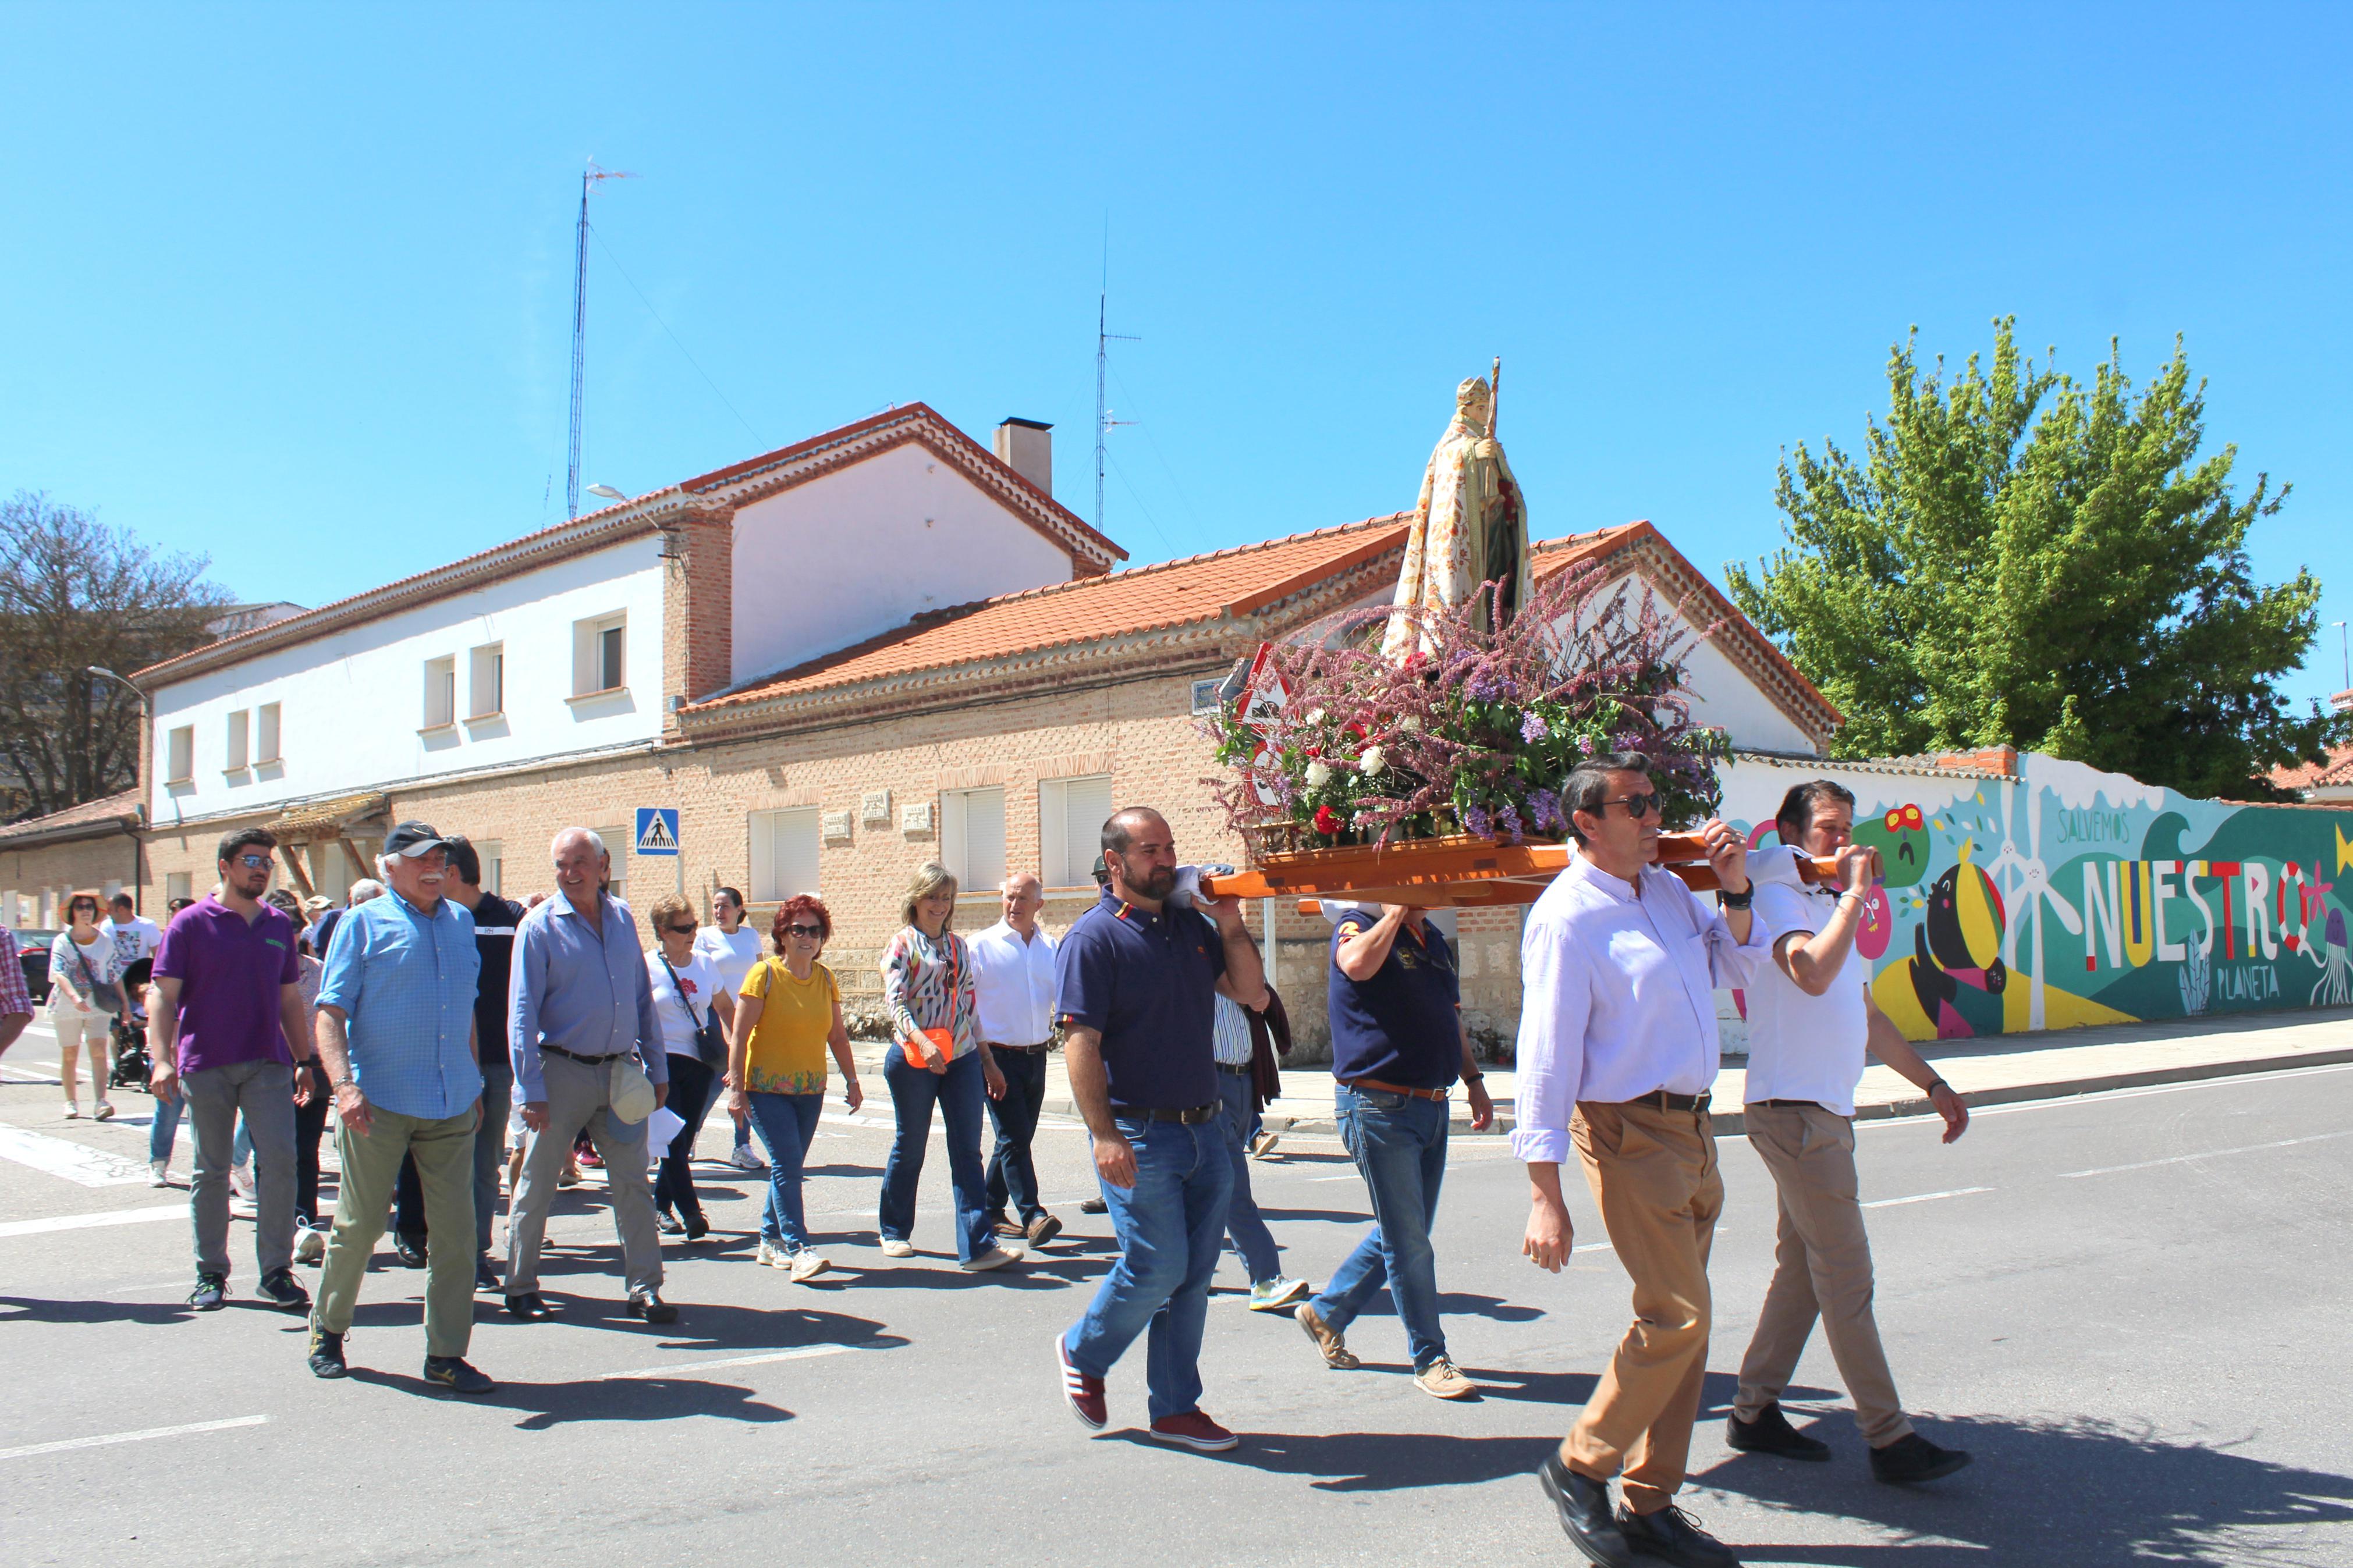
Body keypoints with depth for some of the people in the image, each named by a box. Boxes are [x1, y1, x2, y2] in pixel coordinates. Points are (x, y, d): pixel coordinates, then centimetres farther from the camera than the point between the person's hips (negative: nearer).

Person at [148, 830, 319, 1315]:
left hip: (268, 1064, 2)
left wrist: (304, 1061, 15)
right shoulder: (191, 923, 0)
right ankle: (211, 1274, 18)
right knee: (211, 1171, 6)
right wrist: (162, 1060, -15)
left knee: (280, 1160, -8)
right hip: (205, 1065, -2)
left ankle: (276, 1271, 1)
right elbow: (163, 998, -3)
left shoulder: (279, 925, 11)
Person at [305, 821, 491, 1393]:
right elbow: (330, 1011, -7)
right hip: (380, 1103, -4)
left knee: (455, 1229, 1)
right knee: (360, 1222, 5)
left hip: (452, 1107, 4)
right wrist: (344, 1083, -20)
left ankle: (446, 1355, 10)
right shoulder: (364, 923, 0)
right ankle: (328, 1330, 28)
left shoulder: (460, 922, 14)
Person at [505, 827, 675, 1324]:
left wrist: (657, 1068, 10)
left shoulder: (622, 917, 7)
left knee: (634, 1184, 5)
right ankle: (521, 1288, 20)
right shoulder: (540, 926, -7)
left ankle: (645, 1289, 11)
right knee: (537, 1185, 6)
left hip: (620, 1072, 4)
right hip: (562, 1072, -4)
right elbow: (523, 1013, -9)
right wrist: (531, 1090, -15)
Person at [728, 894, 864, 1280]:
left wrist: (851, 1080, 10)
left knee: (788, 1167, 9)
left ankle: (770, 1240, 23)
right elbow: (739, 1035, -10)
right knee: (787, 1163, -14)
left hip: (810, 1090, 5)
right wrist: (736, 1087, -15)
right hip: (766, 1087, -5)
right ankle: (797, 1248, -14)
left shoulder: (826, 979, 7)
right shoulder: (764, 974, -8)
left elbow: (837, 1035, 14)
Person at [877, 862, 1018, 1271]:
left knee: (968, 1152, -3)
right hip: (914, 1058, -4)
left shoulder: (958, 946, 15)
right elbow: (894, 1001, -14)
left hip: (962, 1058, 4)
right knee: (910, 1148, 8)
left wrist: (989, 1062, 18)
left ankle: (978, 1246, -5)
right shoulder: (903, 944, -2)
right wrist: (922, 1042, -31)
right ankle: (895, 1232, 27)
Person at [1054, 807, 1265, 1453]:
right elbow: (1081, 1042, -15)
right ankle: (1083, 1352, 21)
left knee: (1194, 1276, 9)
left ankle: (1175, 1408, 20)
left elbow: (1249, 989, 14)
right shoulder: (1095, 936, -9)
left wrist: (1230, 927, -1)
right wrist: (1106, 1134, -22)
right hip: (1141, 1135, -6)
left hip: (1205, 1128, 7)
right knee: (1157, 1267, -5)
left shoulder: (1191, 925, 11)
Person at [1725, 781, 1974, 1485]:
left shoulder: (1827, 906, 22)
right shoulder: (1778, 897, -8)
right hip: (1794, 1110, -10)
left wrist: (1932, 1083, 24)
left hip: (1825, 1111, 10)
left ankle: (1755, 1412, 20)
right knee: (1847, 1279, -7)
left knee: (1804, 1268, 12)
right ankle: (1890, 1440, -2)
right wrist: (1855, 895, -19)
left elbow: (1867, 1014, 27)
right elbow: (1811, 974, -28)